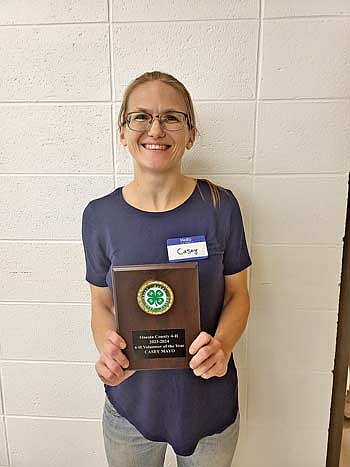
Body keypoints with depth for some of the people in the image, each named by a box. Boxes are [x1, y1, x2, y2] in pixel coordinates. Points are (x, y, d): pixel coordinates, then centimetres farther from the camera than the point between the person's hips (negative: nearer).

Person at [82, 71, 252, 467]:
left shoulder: (220, 205, -13)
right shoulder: (100, 215, -10)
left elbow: (237, 294, -4)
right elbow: (102, 305, -1)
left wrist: (222, 345, -22)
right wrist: (106, 348, -20)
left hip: (210, 401, 0)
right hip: (131, 402, 1)